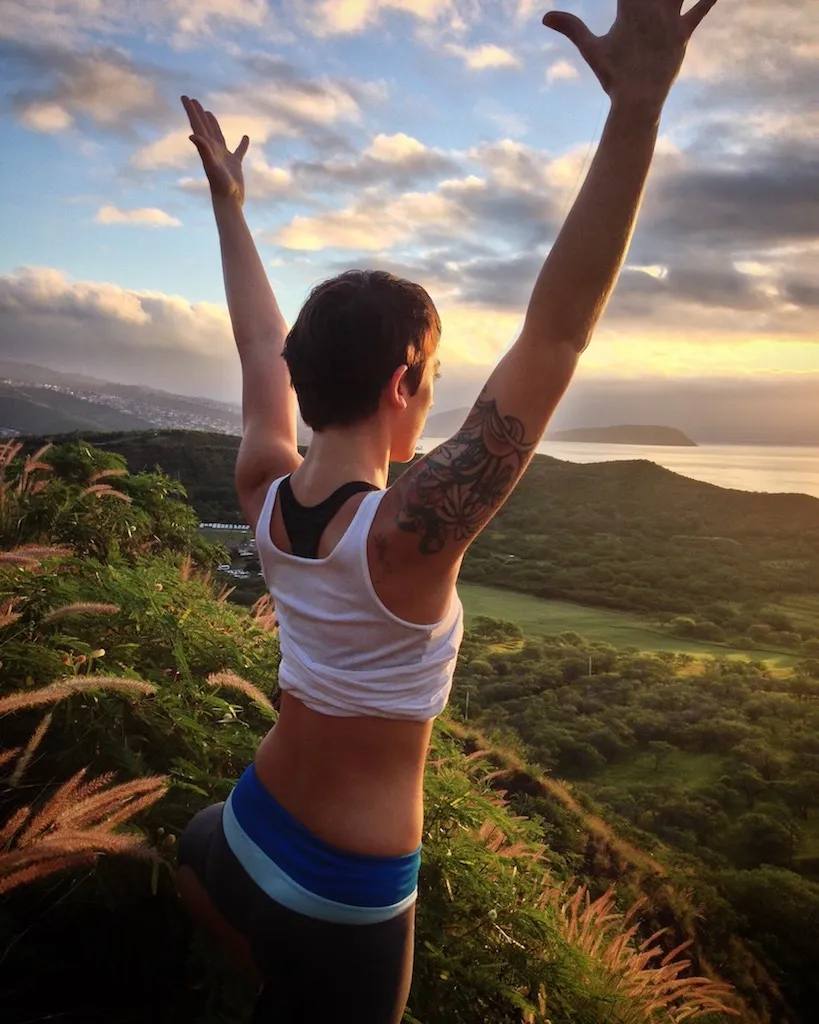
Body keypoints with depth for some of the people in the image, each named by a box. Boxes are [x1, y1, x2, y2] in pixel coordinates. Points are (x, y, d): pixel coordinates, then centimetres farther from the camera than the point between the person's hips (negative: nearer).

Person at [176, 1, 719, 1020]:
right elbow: (556, 333, -36)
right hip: (344, 897, -6)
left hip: (253, 822, 7)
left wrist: (226, 199, 14)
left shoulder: (264, 493, -13)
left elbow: (263, 346, 2)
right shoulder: (409, 533, -31)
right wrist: (636, 110, -36)